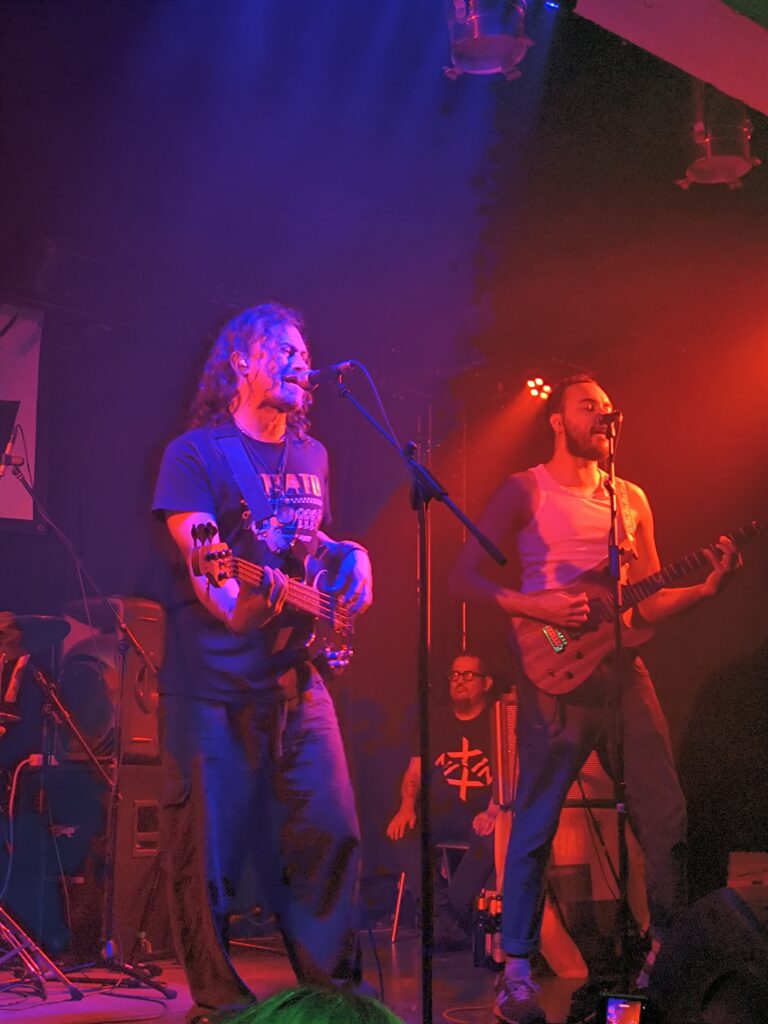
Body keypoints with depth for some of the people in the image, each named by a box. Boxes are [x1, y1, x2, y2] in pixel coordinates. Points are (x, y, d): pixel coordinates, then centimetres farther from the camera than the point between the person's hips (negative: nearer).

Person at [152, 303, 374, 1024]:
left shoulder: (311, 457, 16)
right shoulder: (197, 452, -5)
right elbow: (197, 555, -16)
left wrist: (347, 556, 10)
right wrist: (234, 602, -34)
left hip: (297, 676, 6)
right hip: (212, 685, -6)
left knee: (330, 836, 5)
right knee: (208, 851, 0)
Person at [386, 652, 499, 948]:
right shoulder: (435, 721, 14)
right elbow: (414, 772, 12)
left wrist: (493, 811, -26)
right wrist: (407, 807, -8)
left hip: (481, 814, -4)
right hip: (441, 813, 4)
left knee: (489, 838, -37)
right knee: (403, 832, -26)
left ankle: (451, 915, -28)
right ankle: (444, 918, -26)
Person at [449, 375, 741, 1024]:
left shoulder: (631, 499, 17)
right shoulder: (525, 491, 2)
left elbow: (648, 602, 16)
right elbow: (465, 576, -3)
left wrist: (707, 588, -1)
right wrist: (536, 607, -16)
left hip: (623, 670, 5)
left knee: (665, 818, 3)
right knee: (536, 821, -3)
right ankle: (517, 972, 5)